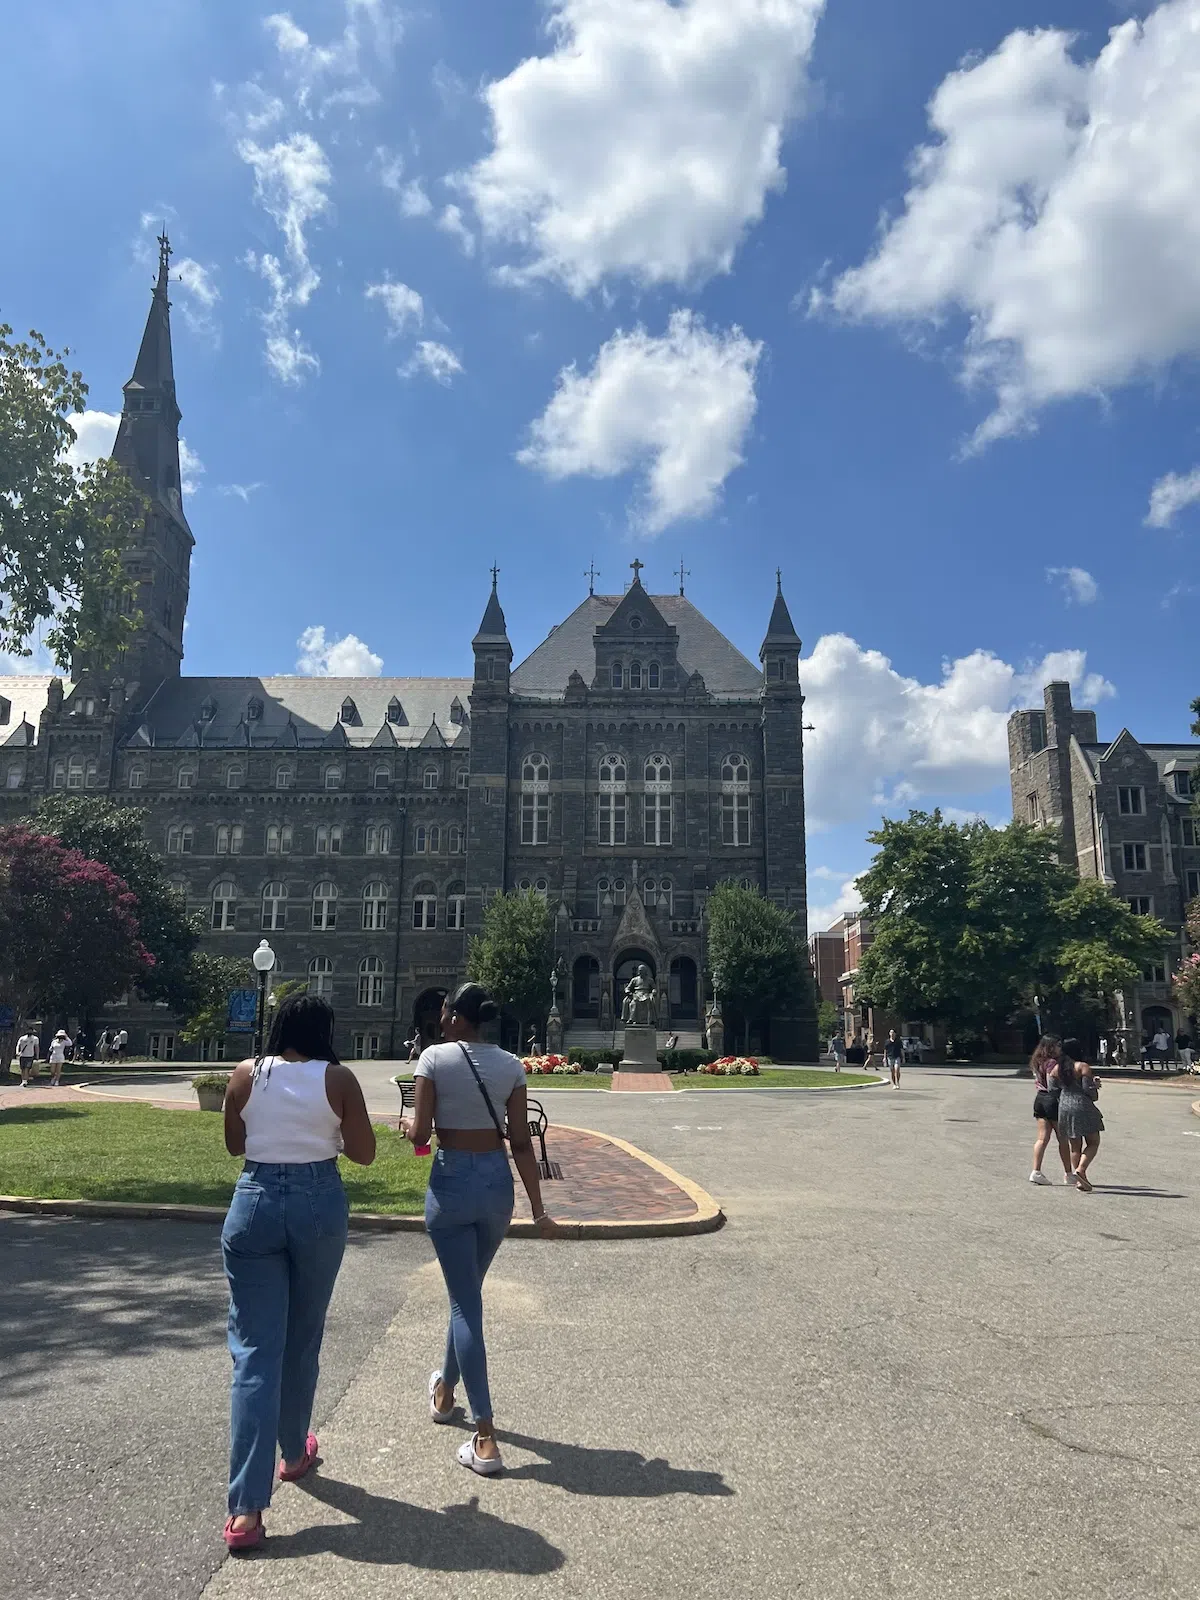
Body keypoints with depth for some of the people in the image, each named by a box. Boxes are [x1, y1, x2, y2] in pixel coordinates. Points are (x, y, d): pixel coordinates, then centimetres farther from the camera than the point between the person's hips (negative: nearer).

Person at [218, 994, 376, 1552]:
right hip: (319, 1205, 0)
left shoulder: (246, 1075, -2)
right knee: (302, 1341, 20)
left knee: (255, 1351, 1)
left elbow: (234, 1144, 10)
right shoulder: (338, 1079, -7)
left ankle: (246, 1508, -4)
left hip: (255, 1203, 1)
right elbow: (364, 1153, -3)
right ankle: (294, 1452, 39)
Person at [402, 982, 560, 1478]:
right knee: (468, 1292, 24)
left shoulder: (435, 1058, -9)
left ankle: (485, 1439, 0)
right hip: (497, 1182, 4)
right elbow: (521, 1142, -1)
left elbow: (420, 1133, -11)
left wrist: (408, 1125, 13)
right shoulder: (510, 1064, 0)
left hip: (451, 1181, -4)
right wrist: (538, 1209, 3)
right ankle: (446, 1388, 46)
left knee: (465, 1302, 2)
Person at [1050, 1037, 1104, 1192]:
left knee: (1075, 1146, 12)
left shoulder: (1056, 1069, 7)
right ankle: (1080, 1170, -14)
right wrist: (1095, 1084, 8)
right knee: (1093, 1142, 5)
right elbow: (1089, 1091, -13)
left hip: (1064, 1108, 5)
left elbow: (1052, 1090, 7)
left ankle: (1080, 1180, 11)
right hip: (1083, 1107, -5)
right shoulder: (1083, 1067, -9)